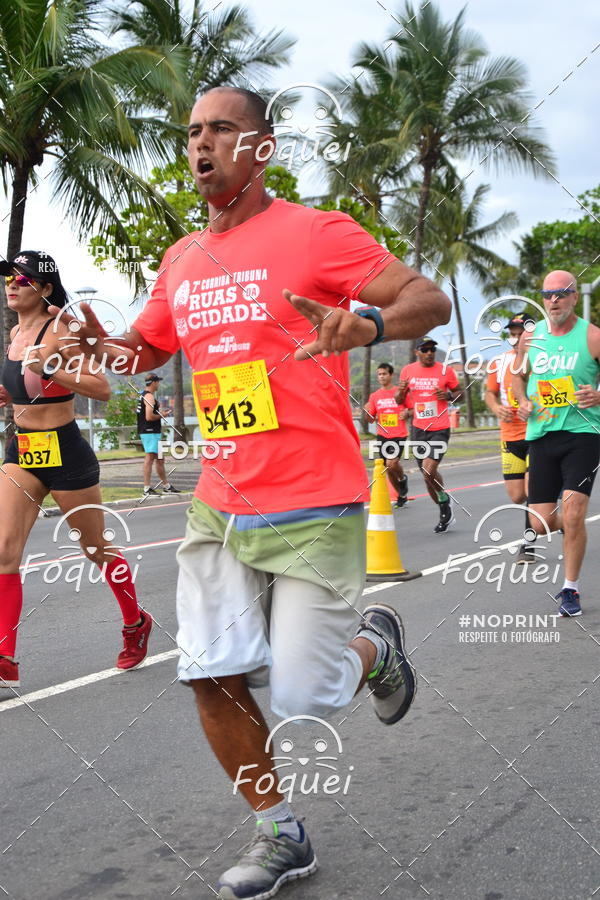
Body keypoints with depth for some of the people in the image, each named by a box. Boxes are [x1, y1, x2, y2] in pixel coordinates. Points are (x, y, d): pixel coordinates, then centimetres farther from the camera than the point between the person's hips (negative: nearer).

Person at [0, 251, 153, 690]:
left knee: (97, 549, 10)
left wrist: (50, 368, -29)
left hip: (64, 454, -6)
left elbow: (102, 388, -20)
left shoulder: (58, 331, -13)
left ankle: (136, 624, 34)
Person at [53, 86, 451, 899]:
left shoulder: (314, 232, -8)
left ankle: (375, 643, 31)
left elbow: (433, 300, -12)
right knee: (212, 678, 1)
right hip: (220, 508, 6)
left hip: (314, 510, -6)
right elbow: (145, 348, 26)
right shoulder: (181, 261, 12)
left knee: (302, 701, -3)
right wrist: (100, 343, 3)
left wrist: (366, 325, -33)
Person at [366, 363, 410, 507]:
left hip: (399, 435, -4)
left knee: (392, 463, -22)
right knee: (388, 468, 8)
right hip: (383, 435, 4)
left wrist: (407, 414, -15)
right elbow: (371, 419, 10)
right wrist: (367, 412, -11)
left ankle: (403, 479, 13)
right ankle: (402, 496, 27)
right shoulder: (375, 396, 6)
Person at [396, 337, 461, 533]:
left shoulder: (445, 370, -3)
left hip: (440, 429, -4)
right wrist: (401, 391, -11)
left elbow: (458, 392, 9)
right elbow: (399, 400, 13)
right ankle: (445, 513, 28)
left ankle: (444, 499, 7)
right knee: (427, 474, 11)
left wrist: (448, 396, -13)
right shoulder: (408, 371, 4)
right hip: (419, 429, 4)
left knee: (429, 471, -21)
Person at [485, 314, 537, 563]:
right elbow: (490, 393, 18)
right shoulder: (499, 362, 6)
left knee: (531, 489, -14)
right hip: (511, 437, 4)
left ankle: (528, 544, 1)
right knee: (517, 496, 2)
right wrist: (497, 408, -4)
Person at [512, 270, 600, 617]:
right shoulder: (531, 337, 6)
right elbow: (519, 375, 22)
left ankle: (571, 589, 6)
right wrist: (523, 402, 4)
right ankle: (572, 527, 39)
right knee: (541, 524, 2)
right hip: (542, 435, 4)